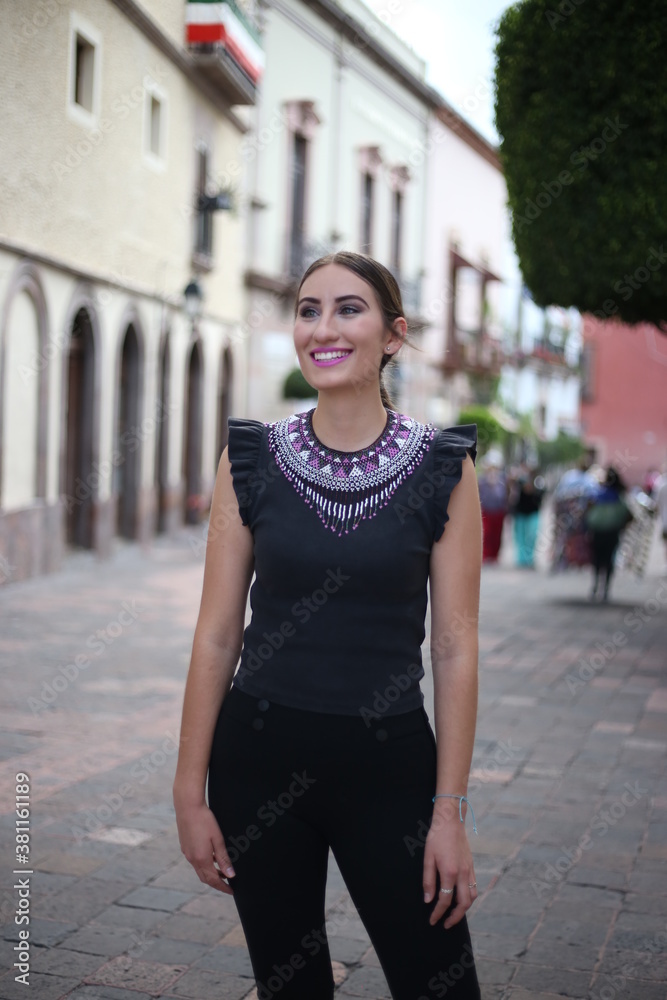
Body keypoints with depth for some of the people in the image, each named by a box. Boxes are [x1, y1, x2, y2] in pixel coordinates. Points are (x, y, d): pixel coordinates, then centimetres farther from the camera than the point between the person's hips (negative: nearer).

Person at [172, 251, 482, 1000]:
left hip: (388, 763, -1)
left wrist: (450, 812, -7)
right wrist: (190, 794, -1)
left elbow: (455, 649, -4)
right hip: (259, 758, 1)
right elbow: (216, 635, 0)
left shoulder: (444, 469, -5)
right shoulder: (251, 459, -1)